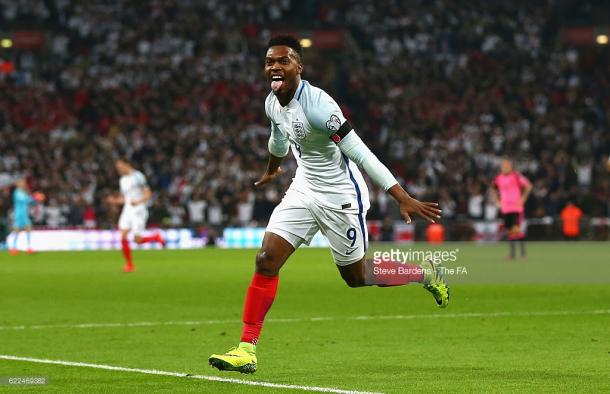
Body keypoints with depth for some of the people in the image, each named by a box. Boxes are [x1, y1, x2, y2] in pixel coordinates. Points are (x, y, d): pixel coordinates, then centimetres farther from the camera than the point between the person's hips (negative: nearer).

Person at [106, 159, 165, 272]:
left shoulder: (137, 176, -9)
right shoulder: (123, 180, 15)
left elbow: (148, 194, -11)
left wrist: (138, 202, -26)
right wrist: (115, 200, 5)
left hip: (138, 210, -7)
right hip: (127, 210, 7)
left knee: (137, 240, -8)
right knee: (123, 237, -8)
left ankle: (157, 237, 19)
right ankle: (129, 265, 0)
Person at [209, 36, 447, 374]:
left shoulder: (316, 104, -28)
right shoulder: (273, 103, -2)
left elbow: (359, 153, -28)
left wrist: (403, 198, -30)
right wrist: (272, 170, 43)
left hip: (340, 197, -7)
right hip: (304, 190, 7)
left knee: (355, 276, 9)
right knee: (266, 260, -7)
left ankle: (426, 274, 33)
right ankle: (247, 349, -4)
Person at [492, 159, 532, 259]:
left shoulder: (516, 176, -6)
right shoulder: (499, 178, 9)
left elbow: (528, 186, -4)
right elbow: (494, 190, 27)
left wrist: (522, 199, -7)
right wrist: (497, 201, 15)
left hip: (516, 208, -5)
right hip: (505, 209, 5)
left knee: (516, 229, -15)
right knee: (509, 231, 6)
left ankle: (523, 252, -6)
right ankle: (511, 254, 12)